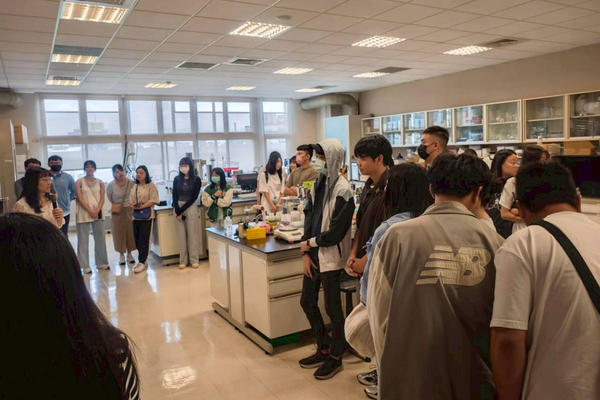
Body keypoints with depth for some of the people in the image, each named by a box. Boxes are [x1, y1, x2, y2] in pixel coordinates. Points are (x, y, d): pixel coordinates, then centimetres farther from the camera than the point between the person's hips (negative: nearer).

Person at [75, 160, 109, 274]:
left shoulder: (100, 182, 8)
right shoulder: (79, 182, 0)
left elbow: (102, 199, 3)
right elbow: (80, 199, -7)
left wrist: (97, 211, -12)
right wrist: (90, 212, -14)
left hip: (98, 213, 3)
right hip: (84, 214, -3)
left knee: (100, 238, 6)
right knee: (83, 240, 0)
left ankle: (101, 262, 17)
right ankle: (85, 266, 6)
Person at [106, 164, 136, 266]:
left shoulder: (131, 182, -10)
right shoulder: (111, 185, -9)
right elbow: (109, 197, 9)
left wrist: (132, 203, -4)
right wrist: (114, 205, 2)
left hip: (129, 209, 0)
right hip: (117, 211, 0)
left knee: (130, 231, 4)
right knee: (119, 232, 4)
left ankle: (129, 253, 18)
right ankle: (121, 255, 14)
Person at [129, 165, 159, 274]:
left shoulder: (151, 186, -4)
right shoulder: (135, 187, 13)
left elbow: (153, 201, -11)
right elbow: (131, 200, 12)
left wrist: (141, 206, -19)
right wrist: (132, 205, -10)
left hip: (147, 215, -6)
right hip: (136, 215, 6)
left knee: (144, 239, -6)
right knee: (137, 239, 7)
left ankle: (142, 262, -1)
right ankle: (143, 260, 19)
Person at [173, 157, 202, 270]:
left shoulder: (196, 179, -2)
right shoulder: (177, 179, 6)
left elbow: (194, 197, -7)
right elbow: (174, 196, 2)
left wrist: (182, 211, -11)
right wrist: (177, 211, -11)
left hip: (191, 207, -2)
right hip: (178, 207, 2)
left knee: (192, 233, -1)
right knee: (181, 233, 2)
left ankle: (194, 260, 7)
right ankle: (183, 260, 8)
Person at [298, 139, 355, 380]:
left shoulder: (342, 190, -16)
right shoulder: (319, 184, 7)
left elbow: (335, 232, -18)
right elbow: (309, 216, 7)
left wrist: (310, 243, -6)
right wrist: (306, 252, 1)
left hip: (331, 257, -8)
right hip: (314, 254, 8)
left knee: (333, 308, 6)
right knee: (307, 302, 16)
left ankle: (336, 358, 25)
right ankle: (323, 350, 35)